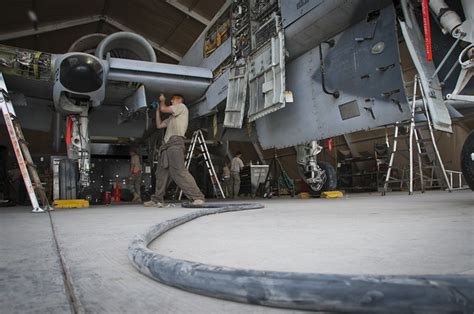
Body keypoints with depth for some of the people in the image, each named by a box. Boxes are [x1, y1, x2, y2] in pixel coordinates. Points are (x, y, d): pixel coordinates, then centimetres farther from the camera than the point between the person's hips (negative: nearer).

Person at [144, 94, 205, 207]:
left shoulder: (181, 106, 8)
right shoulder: (172, 117, 32)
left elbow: (164, 109, 0)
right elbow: (159, 125, 31)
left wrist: (162, 100, 20)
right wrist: (157, 109, 31)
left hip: (175, 142, -10)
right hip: (167, 145, 10)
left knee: (179, 171, -22)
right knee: (161, 172, 7)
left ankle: (197, 197, -26)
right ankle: (157, 199, 13)